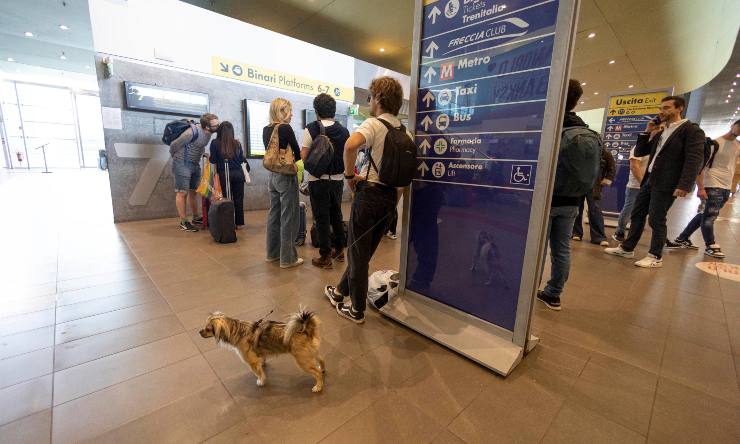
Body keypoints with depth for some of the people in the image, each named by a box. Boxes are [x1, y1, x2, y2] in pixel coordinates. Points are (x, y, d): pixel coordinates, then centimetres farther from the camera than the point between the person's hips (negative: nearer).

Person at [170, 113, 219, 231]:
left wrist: (203, 153, 2)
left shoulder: (208, 133, 0)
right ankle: (183, 222, 3)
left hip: (195, 164, 8)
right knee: (182, 193, -3)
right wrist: (178, 158, 2)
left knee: (193, 191, 14)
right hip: (183, 164, -8)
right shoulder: (193, 132, -25)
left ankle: (196, 217, 25)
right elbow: (174, 145, -14)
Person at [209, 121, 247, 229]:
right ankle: (239, 223, 14)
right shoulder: (237, 143, 3)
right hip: (238, 173, 2)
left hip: (224, 174, -1)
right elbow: (242, 160, 8)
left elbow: (213, 161, -2)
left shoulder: (215, 143, -1)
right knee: (238, 199, 8)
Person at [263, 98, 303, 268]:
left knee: (274, 214, 14)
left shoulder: (266, 130, 9)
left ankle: (273, 253, 26)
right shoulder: (286, 128, -13)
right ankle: (288, 258, 5)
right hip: (286, 176, -8)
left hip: (272, 175, 8)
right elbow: (298, 154, -8)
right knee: (288, 217, -1)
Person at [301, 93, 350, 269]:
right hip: (338, 179, 4)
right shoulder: (344, 131, 1)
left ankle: (325, 257, 10)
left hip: (318, 180, -4)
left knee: (322, 218, 4)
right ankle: (339, 250, 29)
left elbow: (304, 156, -12)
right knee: (336, 214, 18)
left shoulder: (311, 129, -9)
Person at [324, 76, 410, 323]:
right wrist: (394, 196, 18)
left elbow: (350, 145, -32)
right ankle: (340, 292, 37)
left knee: (358, 253, 6)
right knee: (364, 251, 18)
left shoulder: (374, 124, -10)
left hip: (369, 193, -7)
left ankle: (357, 310, 18)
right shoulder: (406, 133, 10)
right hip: (391, 197, 7)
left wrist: (349, 175, -17)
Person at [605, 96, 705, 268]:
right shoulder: (660, 132, 18)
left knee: (656, 220, -3)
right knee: (636, 215, 10)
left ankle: (655, 257, 9)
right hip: (649, 181, 7)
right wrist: (647, 132, 7)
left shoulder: (691, 130, -5)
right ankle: (627, 248, 20)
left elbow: (695, 160, -14)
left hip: (666, 184, -7)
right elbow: (639, 152, 18)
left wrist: (684, 186, -23)